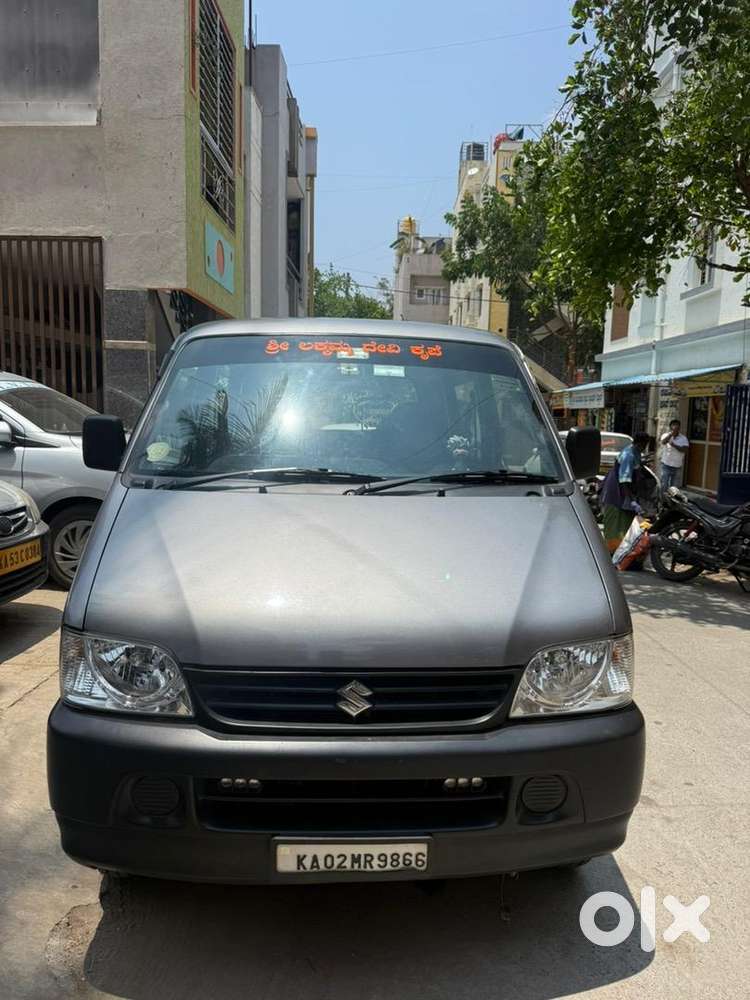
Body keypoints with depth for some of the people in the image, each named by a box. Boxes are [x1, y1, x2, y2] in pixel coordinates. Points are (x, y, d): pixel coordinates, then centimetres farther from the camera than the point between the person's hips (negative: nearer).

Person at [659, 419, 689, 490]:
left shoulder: (683, 438, -2)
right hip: (666, 465, -2)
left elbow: (685, 450, -15)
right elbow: (663, 442, -27)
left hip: (677, 466, 2)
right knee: (664, 485, -3)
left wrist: (674, 445, -22)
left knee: (673, 486, 13)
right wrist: (672, 433, -34)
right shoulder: (666, 435, -4)